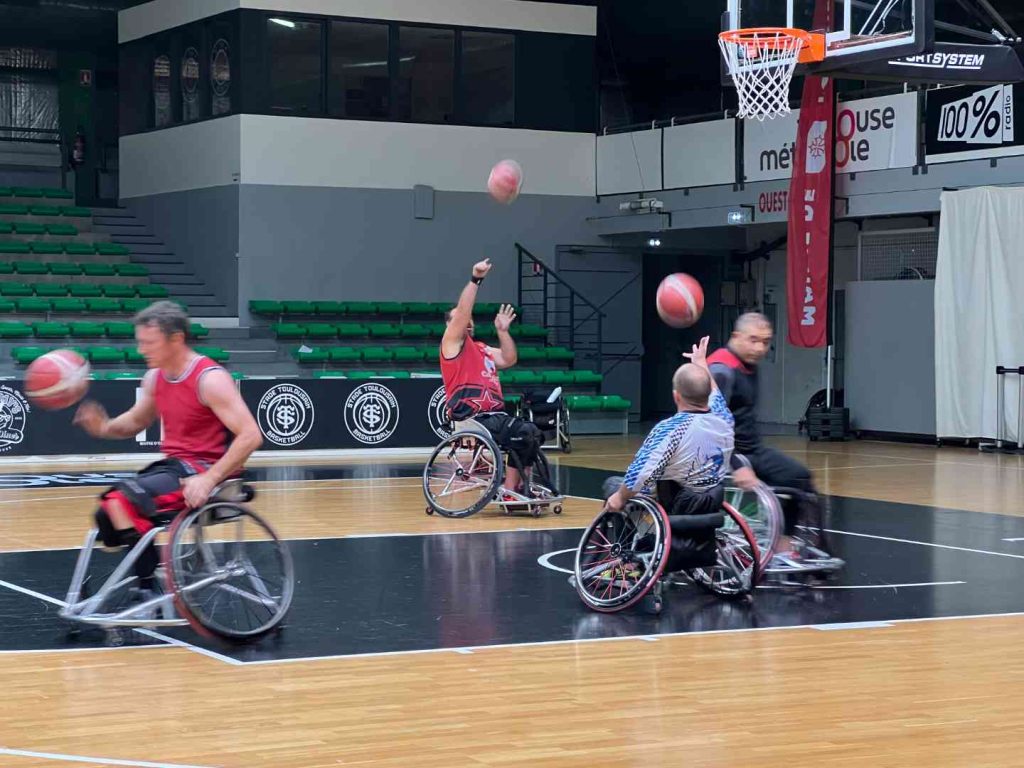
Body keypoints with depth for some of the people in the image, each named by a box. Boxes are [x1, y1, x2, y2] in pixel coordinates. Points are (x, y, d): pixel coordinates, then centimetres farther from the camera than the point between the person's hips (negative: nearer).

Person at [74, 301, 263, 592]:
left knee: (122, 502, -24)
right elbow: (135, 422, 24)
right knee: (107, 507, 7)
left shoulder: (210, 379, -18)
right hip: (171, 464, 9)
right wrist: (105, 428, 1)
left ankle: (149, 590, -18)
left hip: (201, 471, -9)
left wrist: (209, 480, -31)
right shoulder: (155, 378, 7)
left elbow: (251, 435, -24)